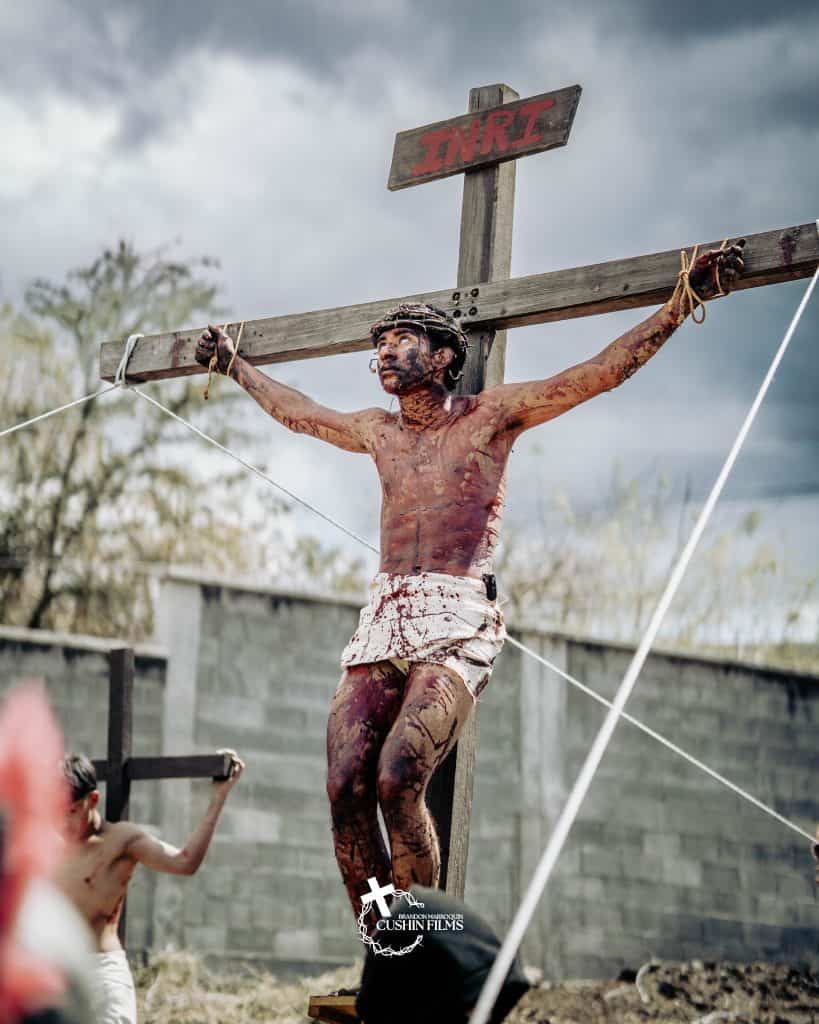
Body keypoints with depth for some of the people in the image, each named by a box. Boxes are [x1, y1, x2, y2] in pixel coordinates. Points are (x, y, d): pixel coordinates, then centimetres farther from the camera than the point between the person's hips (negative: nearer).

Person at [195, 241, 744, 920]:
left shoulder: (492, 417, 7)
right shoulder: (377, 432, 22)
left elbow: (606, 370, 1)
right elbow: (294, 410, 41)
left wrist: (686, 299, -4)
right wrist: (232, 364, 50)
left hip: (458, 622, -5)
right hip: (382, 621, 5)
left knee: (397, 780, -24)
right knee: (346, 790, -12)